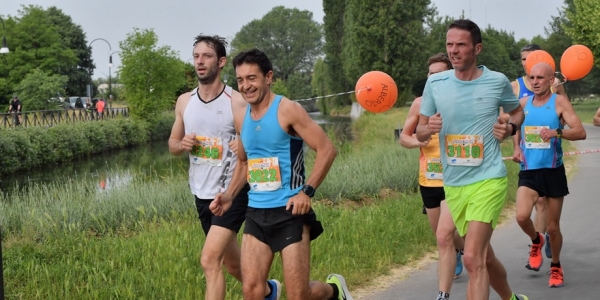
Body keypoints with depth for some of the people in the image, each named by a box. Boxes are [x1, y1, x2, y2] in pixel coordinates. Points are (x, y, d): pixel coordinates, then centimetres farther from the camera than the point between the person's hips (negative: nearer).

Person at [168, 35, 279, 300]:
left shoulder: (238, 102, -12)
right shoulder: (184, 102, 4)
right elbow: (172, 144, 13)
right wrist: (182, 144, -10)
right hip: (202, 195, 6)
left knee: (210, 259, -19)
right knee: (232, 263, 20)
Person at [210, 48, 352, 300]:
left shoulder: (287, 111, -11)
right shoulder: (241, 118, 8)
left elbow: (327, 150, -12)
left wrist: (307, 191, -18)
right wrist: (229, 196, 8)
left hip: (290, 212, -5)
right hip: (256, 213, 6)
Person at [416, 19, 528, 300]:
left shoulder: (497, 81, -5)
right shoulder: (435, 83, 0)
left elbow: (518, 111, 16)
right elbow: (419, 132, 8)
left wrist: (510, 127, -7)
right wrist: (429, 128, -15)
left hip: (488, 180, -4)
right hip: (452, 184, 4)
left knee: (473, 259, -18)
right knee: (484, 258, 18)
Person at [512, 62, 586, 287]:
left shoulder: (559, 102, -6)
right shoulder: (524, 103, 6)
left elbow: (580, 132, -15)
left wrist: (557, 132, -32)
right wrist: (517, 148, 6)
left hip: (553, 171, -2)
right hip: (529, 171, 2)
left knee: (553, 227, 5)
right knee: (522, 216, -21)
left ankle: (556, 267, 30)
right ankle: (536, 241, 12)